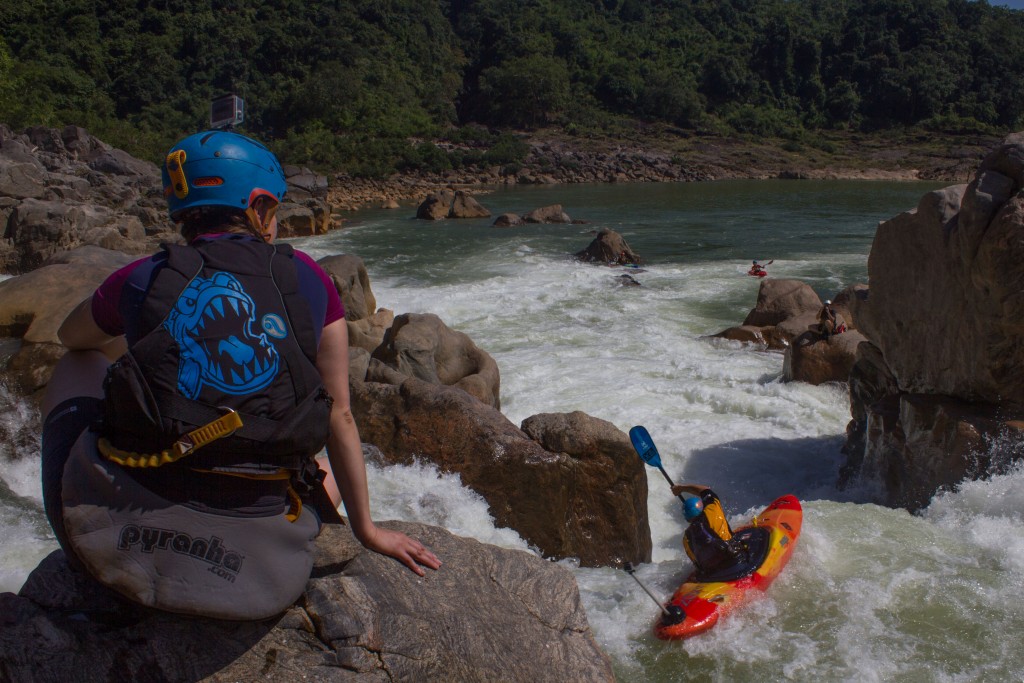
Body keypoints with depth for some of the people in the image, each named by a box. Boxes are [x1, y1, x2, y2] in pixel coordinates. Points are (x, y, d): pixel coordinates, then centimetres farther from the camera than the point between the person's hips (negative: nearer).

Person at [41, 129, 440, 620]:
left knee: (76, 367, 27)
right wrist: (367, 530, 19)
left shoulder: (141, 280, 3)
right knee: (325, 471, 35)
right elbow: (339, 417, 8)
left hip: (112, 537, 0)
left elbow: (71, 339, 27)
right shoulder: (307, 281, 2)